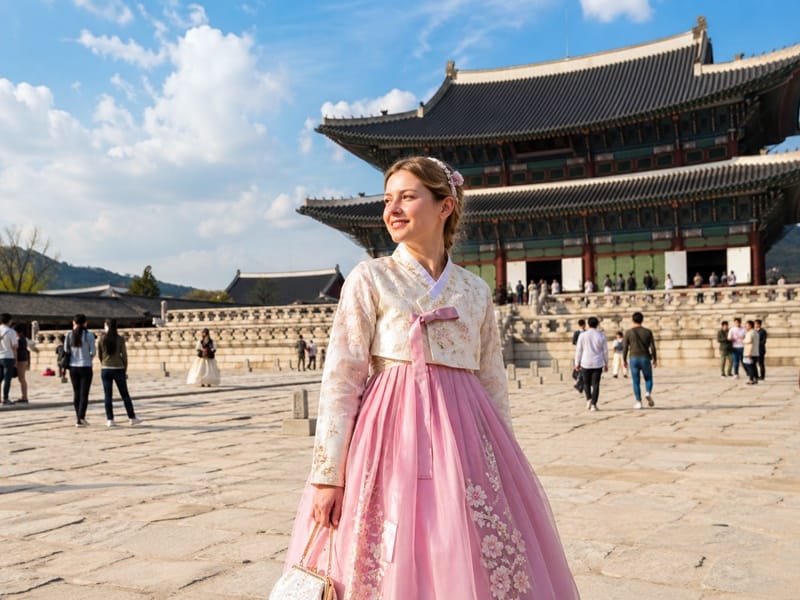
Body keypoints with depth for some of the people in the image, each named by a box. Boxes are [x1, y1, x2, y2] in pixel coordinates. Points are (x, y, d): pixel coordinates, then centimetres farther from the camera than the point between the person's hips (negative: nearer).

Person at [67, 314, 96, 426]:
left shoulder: (69, 335, 0)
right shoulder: (89, 335, -8)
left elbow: (66, 351, 2)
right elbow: (93, 351, -6)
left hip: (73, 367, 3)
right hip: (85, 367, -3)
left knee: (76, 393, 11)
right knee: (84, 393, 0)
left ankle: (78, 419, 14)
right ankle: (81, 417, -13)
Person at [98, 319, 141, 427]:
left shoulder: (102, 339, -2)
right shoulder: (120, 339, -5)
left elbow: (99, 355, 5)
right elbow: (124, 356, -3)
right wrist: (125, 370, 4)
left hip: (105, 369, 1)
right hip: (118, 369, -1)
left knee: (107, 395, 5)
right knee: (125, 394, 8)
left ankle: (110, 420, 2)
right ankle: (132, 418, 13)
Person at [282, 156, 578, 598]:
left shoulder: (476, 291, 11)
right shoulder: (369, 279, 1)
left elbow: (493, 383, 14)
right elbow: (341, 380, -5)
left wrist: (509, 464, 12)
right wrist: (327, 474, -10)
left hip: (465, 441, 4)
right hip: (394, 434, -3)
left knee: (490, 563, 5)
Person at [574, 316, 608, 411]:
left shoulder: (582, 335, -5)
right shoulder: (601, 336, -3)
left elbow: (579, 350, -2)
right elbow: (605, 351, 1)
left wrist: (577, 363, 6)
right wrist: (606, 364, 11)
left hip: (585, 364, 0)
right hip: (598, 364, 0)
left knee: (586, 383, 16)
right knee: (595, 384, 4)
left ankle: (589, 399, -2)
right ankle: (593, 404, -3)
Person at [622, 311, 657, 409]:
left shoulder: (628, 332, -4)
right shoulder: (648, 332, -1)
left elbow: (625, 348, -4)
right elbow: (652, 347, -4)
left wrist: (624, 360, 9)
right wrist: (654, 359, 8)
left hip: (634, 360, 0)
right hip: (645, 360, 0)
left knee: (636, 382, 8)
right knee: (648, 379, 15)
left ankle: (638, 402, 1)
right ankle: (648, 393, -13)